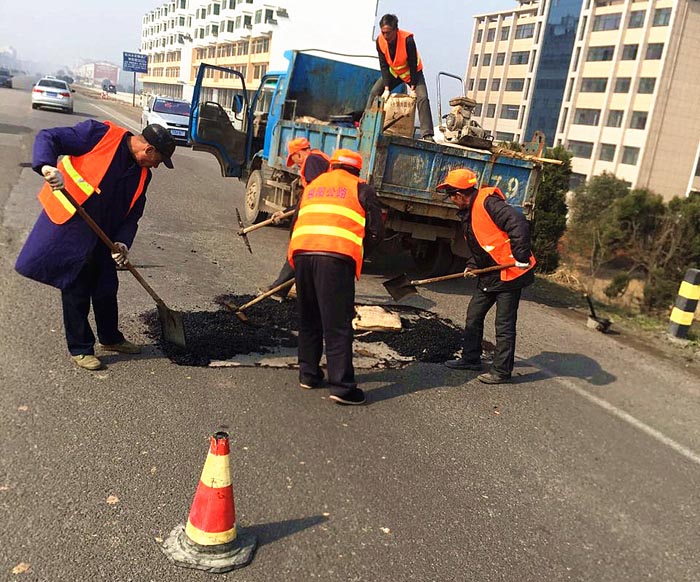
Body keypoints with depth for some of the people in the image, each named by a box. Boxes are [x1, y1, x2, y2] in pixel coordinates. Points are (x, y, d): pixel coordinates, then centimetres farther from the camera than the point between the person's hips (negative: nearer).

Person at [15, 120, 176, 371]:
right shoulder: (99, 134, -15)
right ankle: (80, 348, 17)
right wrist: (47, 166, -36)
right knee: (76, 290, 2)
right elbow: (47, 138, -17)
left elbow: (132, 213, 5)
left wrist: (122, 242, -11)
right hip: (68, 227, -7)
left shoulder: (142, 174, 4)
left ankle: (111, 338, 38)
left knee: (106, 288, 17)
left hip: (101, 236, 7)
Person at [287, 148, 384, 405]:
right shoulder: (361, 189, 15)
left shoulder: (312, 186, 29)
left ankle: (308, 373, 26)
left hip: (301, 252, 5)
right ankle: (341, 386, -3)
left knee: (308, 319, 19)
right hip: (336, 257, -4)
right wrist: (358, 254, 23)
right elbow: (376, 231, 9)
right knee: (337, 324, -2)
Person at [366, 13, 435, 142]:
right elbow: (383, 65, -15)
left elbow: (413, 64, -26)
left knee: (422, 97, -22)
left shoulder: (407, 39, -32)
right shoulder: (380, 40, -20)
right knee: (374, 92, -7)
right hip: (393, 72, 4)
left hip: (412, 72, -4)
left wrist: (413, 88, -26)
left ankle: (427, 134, -25)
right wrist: (386, 88, -20)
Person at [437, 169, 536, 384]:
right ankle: (471, 358, 30)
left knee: (504, 324, -1)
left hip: (509, 272, -10)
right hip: (489, 274, 10)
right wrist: (472, 265, 6)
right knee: (474, 315, 16)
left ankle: (502, 371, 10)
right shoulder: (468, 213, 12)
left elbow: (518, 224, -29)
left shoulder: (488, 202, -19)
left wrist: (521, 256, -29)